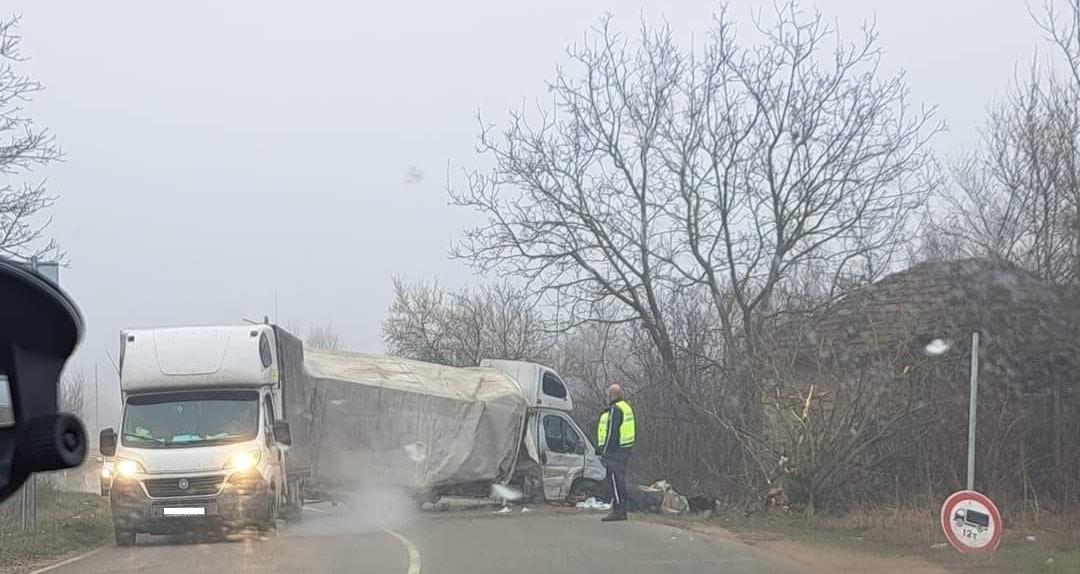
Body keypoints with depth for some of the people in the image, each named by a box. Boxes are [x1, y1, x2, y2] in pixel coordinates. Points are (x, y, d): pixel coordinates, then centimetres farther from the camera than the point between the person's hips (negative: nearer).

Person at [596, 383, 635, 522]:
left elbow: (611, 432, -19)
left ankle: (618, 511, -11)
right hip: (625, 448, 10)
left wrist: (604, 452, -18)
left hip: (615, 451, -10)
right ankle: (622, 510, 16)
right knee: (619, 480, 14)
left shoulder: (615, 410, -14)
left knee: (614, 480, -9)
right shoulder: (626, 407, 17)